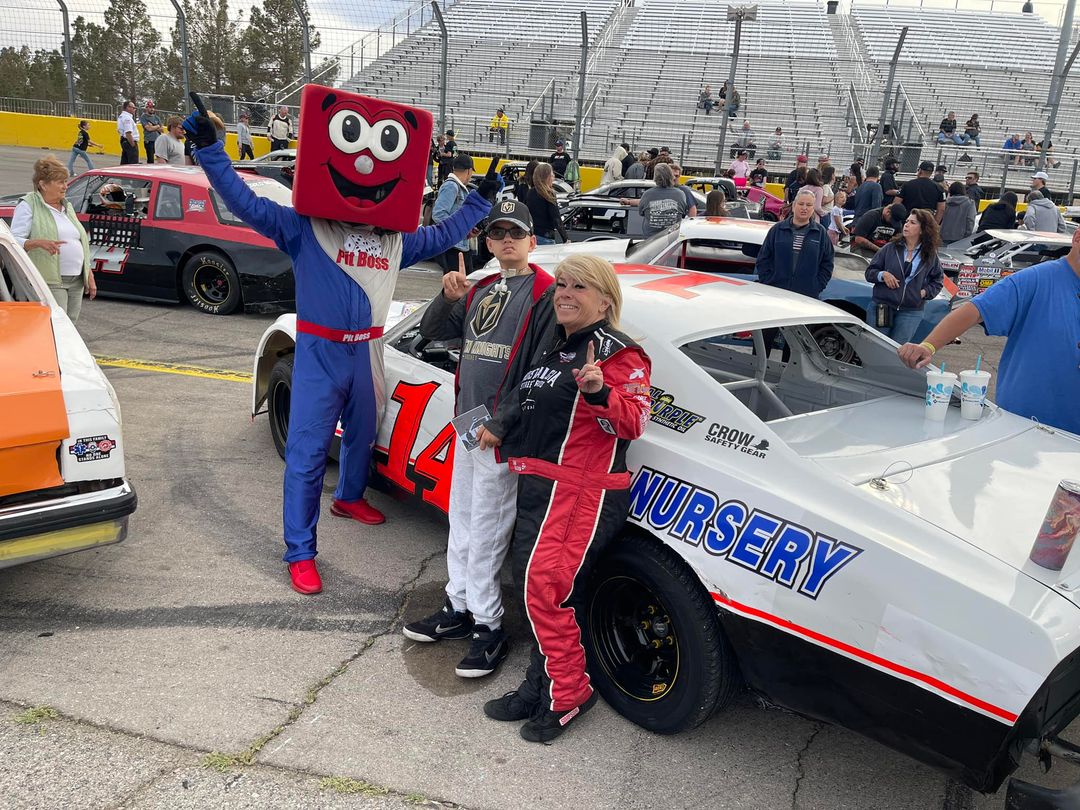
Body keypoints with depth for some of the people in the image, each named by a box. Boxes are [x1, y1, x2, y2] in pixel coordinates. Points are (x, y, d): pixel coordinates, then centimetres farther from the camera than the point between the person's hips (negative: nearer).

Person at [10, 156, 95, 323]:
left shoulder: (67, 206, 20)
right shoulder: (28, 206, -3)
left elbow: (82, 241, 23)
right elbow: (14, 240, -10)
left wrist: (89, 275, 17)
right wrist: (39, 242, -29)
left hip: (77, 282, 7)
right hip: (50, 282, -7)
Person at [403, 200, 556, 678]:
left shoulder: (545, 294, -9)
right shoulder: (480, 290, 15)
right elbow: (432, 332, 16)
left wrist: (501, 423, -19)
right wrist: (448, 297, -4)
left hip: (501, 436, -8)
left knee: (484, 533, -2)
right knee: (461, 522, 17)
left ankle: (489, 628, 12)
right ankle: (459, 608, 32)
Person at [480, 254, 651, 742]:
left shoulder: (617, 353, -8)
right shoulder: (551, 348, 19)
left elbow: (633, 422, -20)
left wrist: (600, 392, -36)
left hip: (582, 492, -9)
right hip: (537, 485, 9)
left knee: (544, 588, -14)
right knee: (534, 586, 12)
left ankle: (567, 694, 4)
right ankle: (539, 689, 25)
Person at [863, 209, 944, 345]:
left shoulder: (930, 255, 6)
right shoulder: (890, 248, 4)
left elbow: (937, 280, 15)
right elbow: (870, 272, 7)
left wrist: (925, 292, -3)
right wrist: (882, 275, -13)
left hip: (911, 313, 0)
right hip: (881, 308, 0)